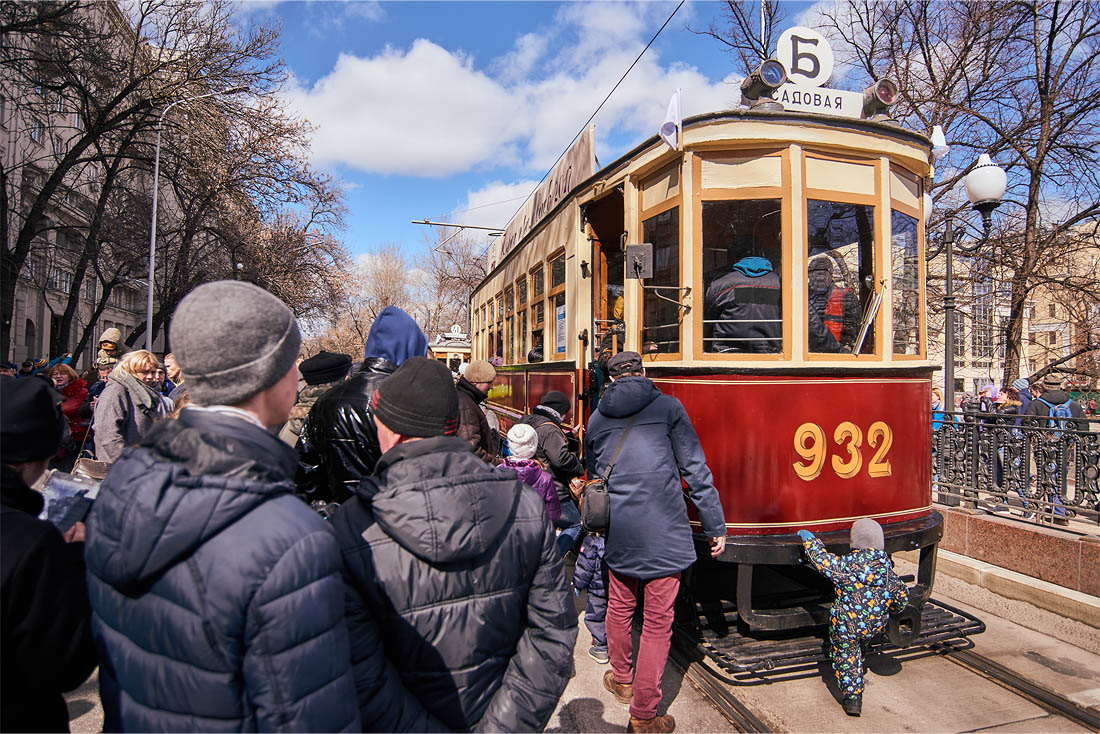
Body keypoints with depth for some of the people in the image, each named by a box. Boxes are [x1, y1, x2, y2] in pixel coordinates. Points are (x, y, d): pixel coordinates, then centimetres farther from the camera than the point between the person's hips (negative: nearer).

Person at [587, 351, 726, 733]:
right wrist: (716, 526, 4)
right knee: (658, 620, 6)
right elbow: (694, 470, -3)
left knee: (619, 606, 23)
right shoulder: (668, 407, -2)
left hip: (616, 531, 5)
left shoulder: (597, 418, 10)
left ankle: (621, 679, 43)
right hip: (662, 531, -4)